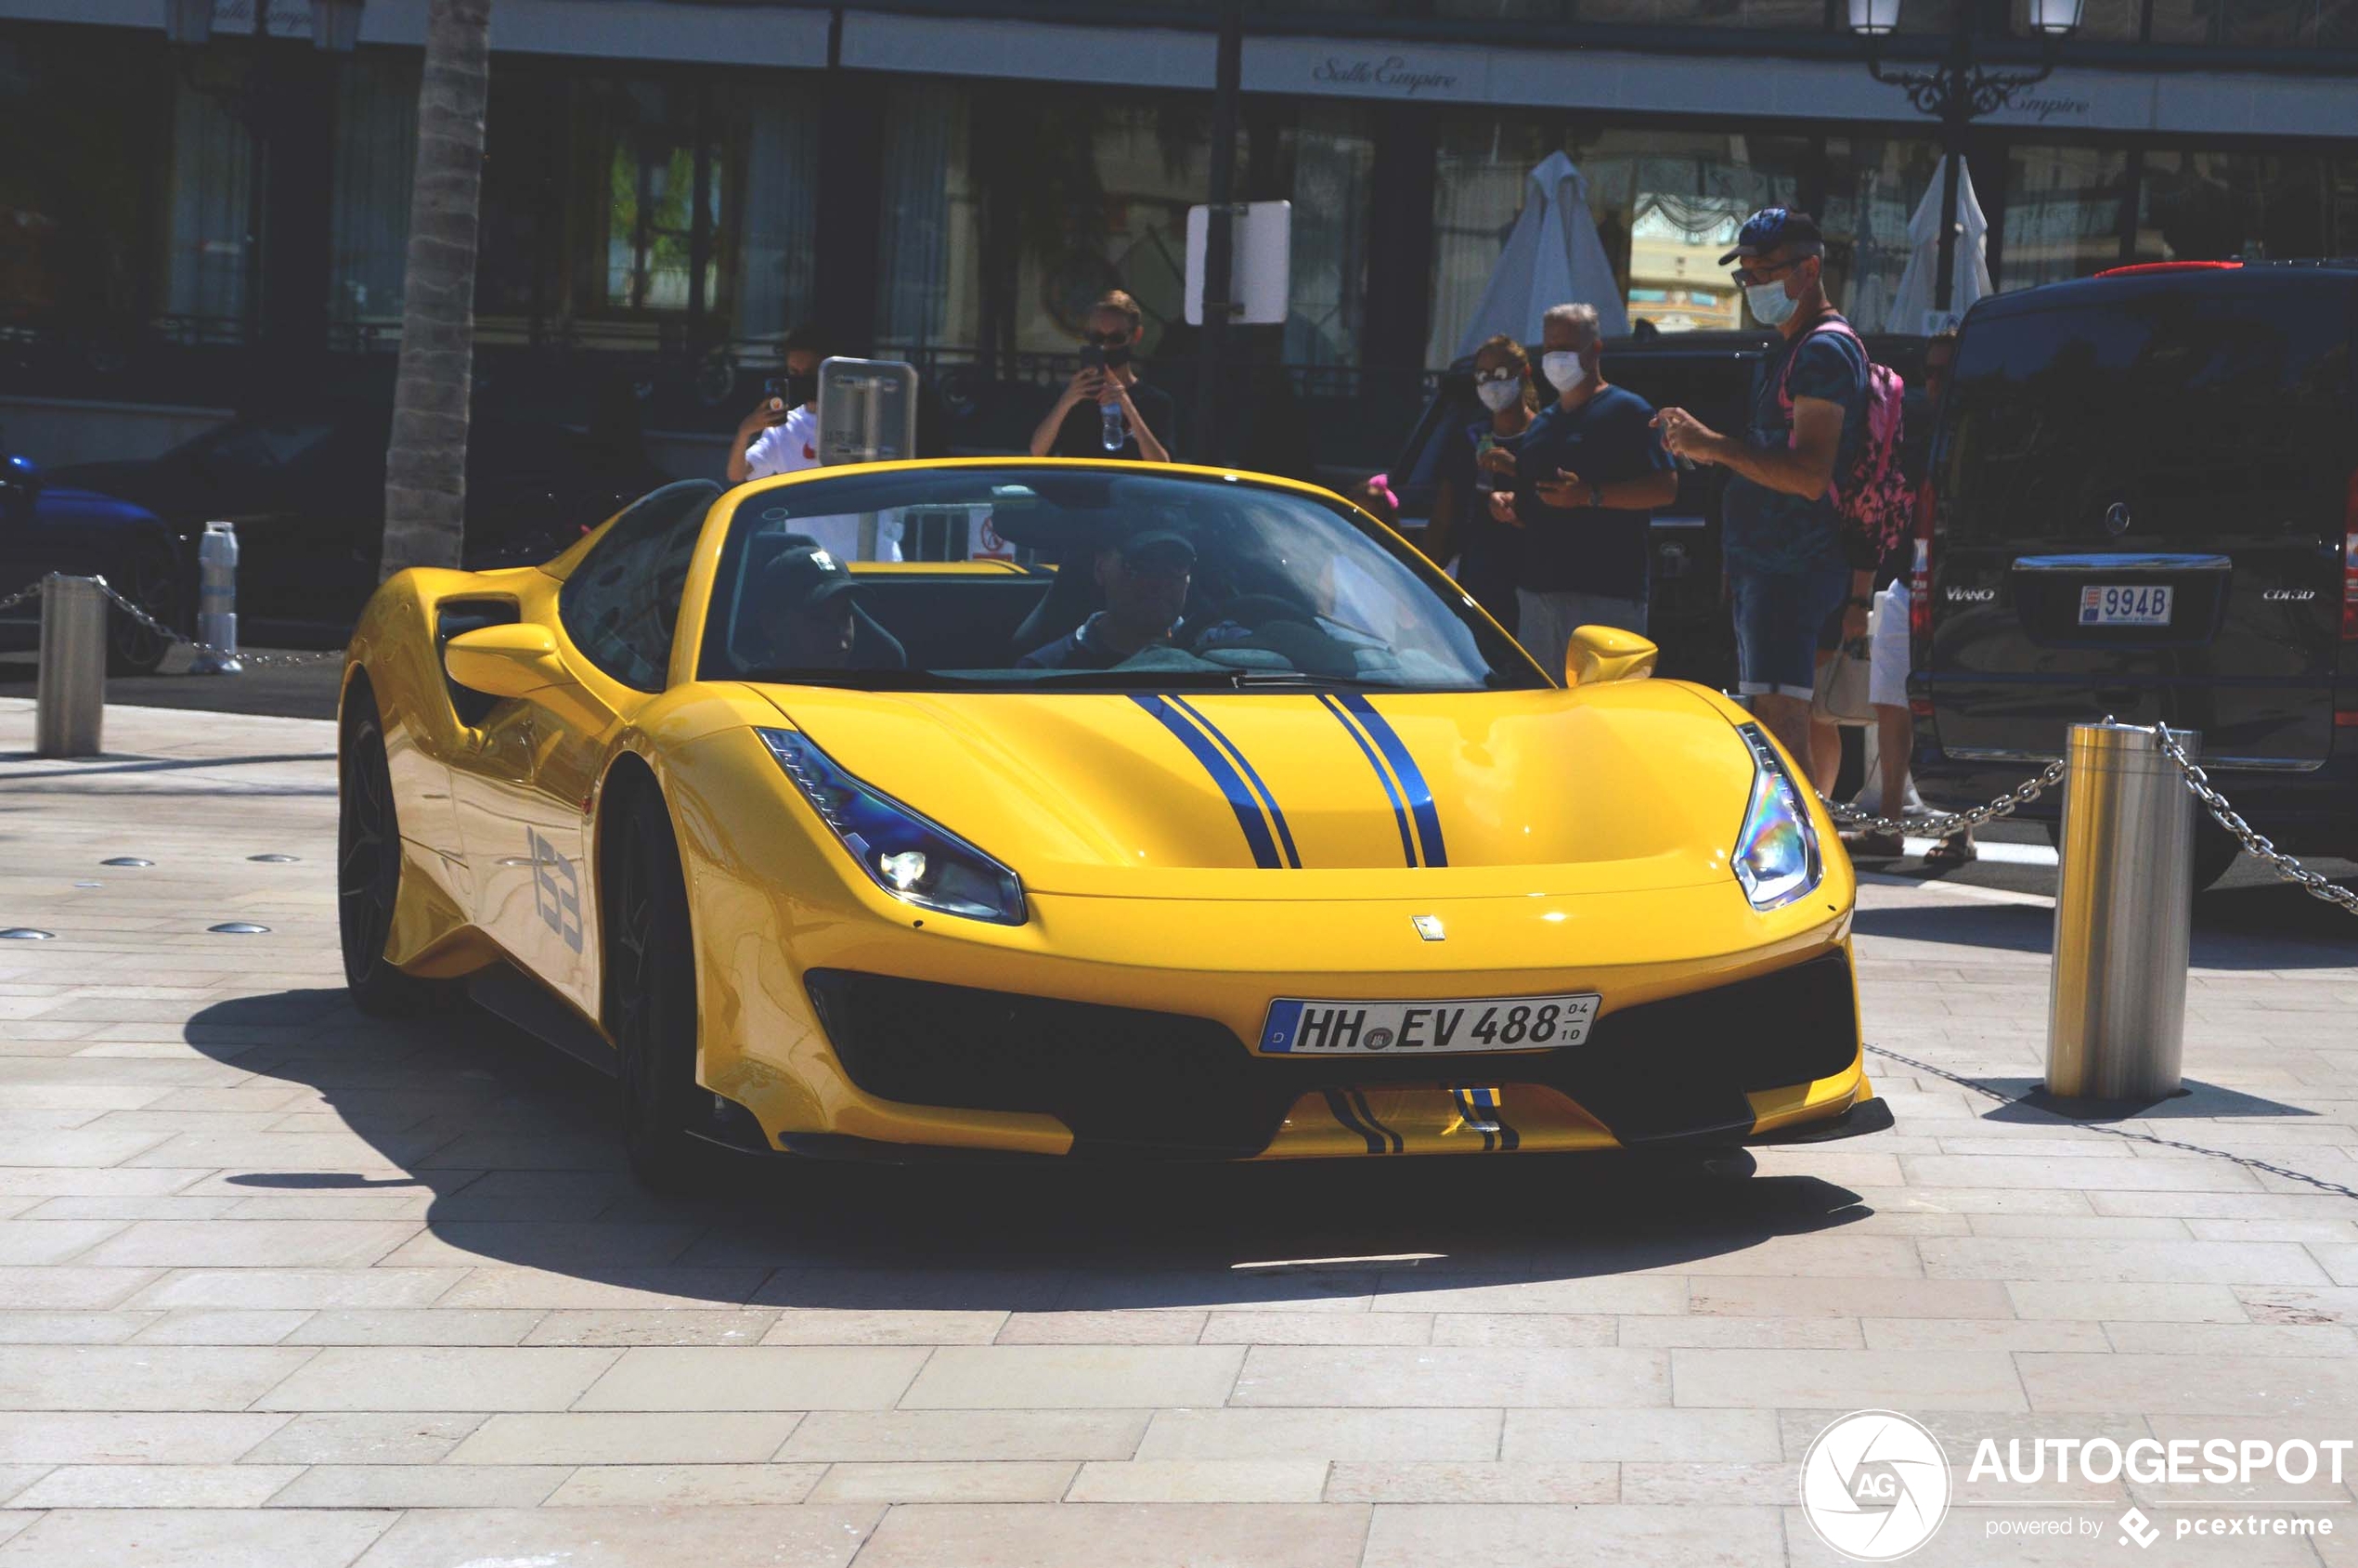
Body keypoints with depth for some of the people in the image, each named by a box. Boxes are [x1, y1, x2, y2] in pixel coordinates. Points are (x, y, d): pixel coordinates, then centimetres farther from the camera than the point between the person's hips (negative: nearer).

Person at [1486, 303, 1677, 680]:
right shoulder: (1542, 422, 23)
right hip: (1536, 589, 8)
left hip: (1604, 594, -8)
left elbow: (1665, 487, -12)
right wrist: (1506, 501, 10)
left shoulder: (1626, 410, -2)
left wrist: (1590, 495, -21)